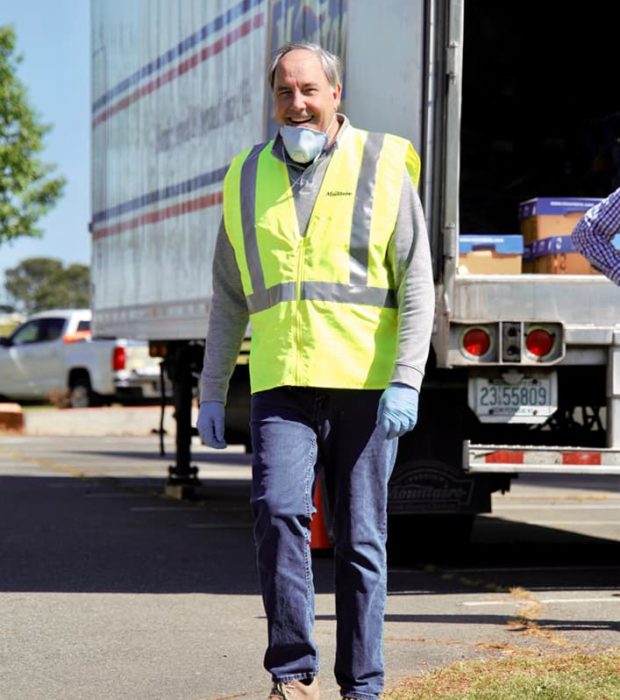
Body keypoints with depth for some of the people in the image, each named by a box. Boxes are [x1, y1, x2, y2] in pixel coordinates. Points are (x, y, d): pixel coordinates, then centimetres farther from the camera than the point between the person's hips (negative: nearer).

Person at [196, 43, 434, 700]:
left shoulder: (382, 168, 3)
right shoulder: (248, 178, 12)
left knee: (361, 538, 2)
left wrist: (406, 381, -12)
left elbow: (416, 287, -1)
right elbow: (229, 299, 17)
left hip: (365, 387, -2)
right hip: (281, 384, 2)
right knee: (278, 510, -18)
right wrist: (212, 392, 12)